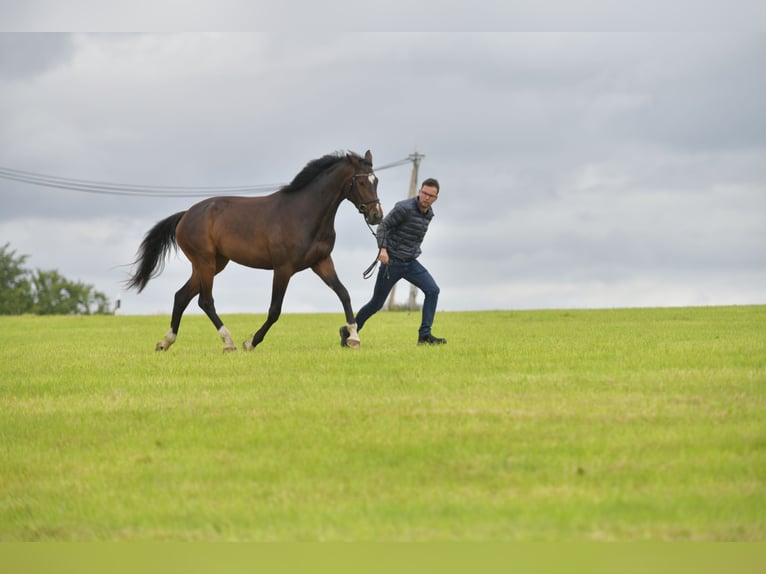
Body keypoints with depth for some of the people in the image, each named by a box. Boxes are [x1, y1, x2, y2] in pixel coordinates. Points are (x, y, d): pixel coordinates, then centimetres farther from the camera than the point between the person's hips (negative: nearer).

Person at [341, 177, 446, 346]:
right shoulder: (404, 208, -17)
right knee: (377, 303, 3)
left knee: (432, 290, -13)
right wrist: (383, 249, -28)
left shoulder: (429, 214, 6)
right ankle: (349, 331, 23)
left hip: (411, 263, 6)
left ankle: (424, 335, -11)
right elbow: (383, 226, -17)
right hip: (391, 262, -6)